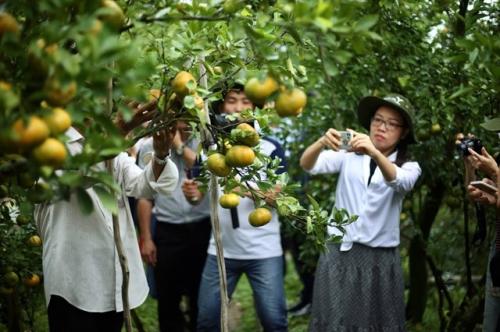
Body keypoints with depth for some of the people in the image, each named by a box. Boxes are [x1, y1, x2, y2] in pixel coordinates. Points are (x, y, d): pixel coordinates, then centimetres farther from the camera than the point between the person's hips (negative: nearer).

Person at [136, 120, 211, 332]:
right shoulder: (150, 148, 3)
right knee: (168, 298, 7)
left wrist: (180, 145, -11)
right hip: (168, 232, 0)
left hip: (204, 228, 0)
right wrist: (146, 238, 1)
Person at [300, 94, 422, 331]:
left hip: (379, 260, 0)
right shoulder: (348, 156, 5)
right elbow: (308, 165, -11)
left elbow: (399, 181, -22)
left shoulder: (409, 167, 2)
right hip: (338, 254, 0)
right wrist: (322, 142, -33)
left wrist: (375, 153, -41)